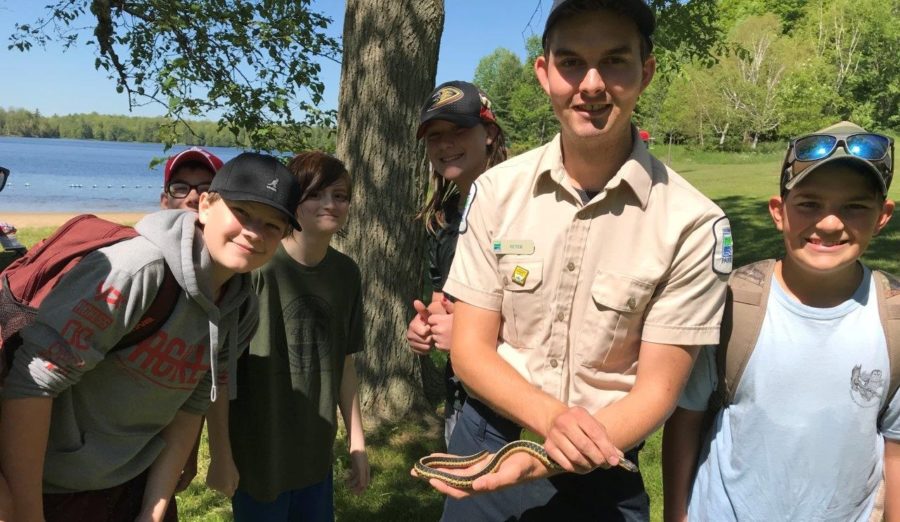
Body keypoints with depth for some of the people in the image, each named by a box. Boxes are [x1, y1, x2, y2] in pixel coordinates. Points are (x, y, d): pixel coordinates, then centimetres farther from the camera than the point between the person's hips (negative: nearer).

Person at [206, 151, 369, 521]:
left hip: (317, 453, 5)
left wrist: (357, 442, 9)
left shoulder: (347, 273, -1)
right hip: (257, 456, -5)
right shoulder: (256, 267, -17)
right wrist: (220, 456, -10)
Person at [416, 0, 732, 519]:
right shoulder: (496, 190, -8)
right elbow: (471, 348, -6)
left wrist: (539, 462, -26)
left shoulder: (693, 223, -15)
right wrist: (552, 417, -24)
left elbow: (657, 389, -12)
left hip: (599, 471, -2)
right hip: (484, 442, 2)